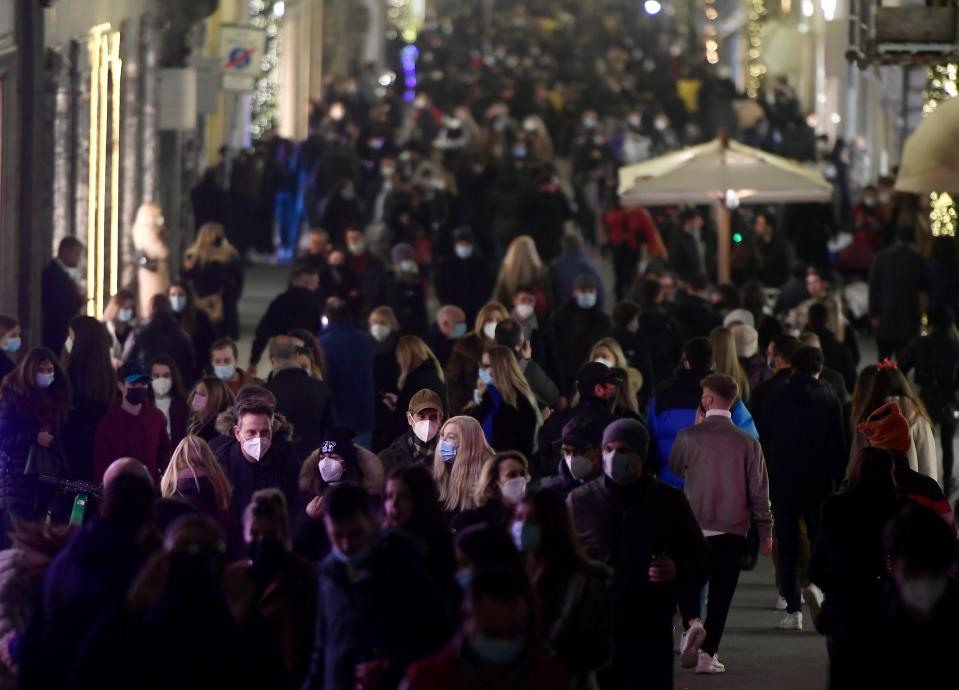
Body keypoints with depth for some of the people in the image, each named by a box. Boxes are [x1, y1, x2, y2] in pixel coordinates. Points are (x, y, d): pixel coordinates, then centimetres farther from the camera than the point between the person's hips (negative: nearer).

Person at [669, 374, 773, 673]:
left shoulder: (688, 437, -7)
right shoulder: (747, 443, -6)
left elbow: (675, 469, 13)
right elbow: (759, 490, -2)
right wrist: (765, 530, 7)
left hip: (695, 525, 0)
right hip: (733, 530, 0)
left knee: (689, 583, 15)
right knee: (720, 593, 7)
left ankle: (692, 623, -13)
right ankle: (708, 653, 5)